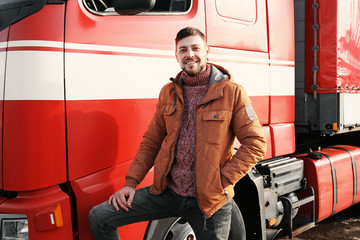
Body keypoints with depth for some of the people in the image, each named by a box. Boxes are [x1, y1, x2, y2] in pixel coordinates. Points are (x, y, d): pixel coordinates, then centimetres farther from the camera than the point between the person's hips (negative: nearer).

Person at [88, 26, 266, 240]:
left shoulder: (232, 92, -6)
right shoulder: (168, 92, 8)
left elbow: (255, 144, -7)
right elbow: (152, 141, 12)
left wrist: (222, 180, -13)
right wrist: (131, 183, 4)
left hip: (209, 200, -3)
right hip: (167, 192, 4)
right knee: (99, 217, -1)